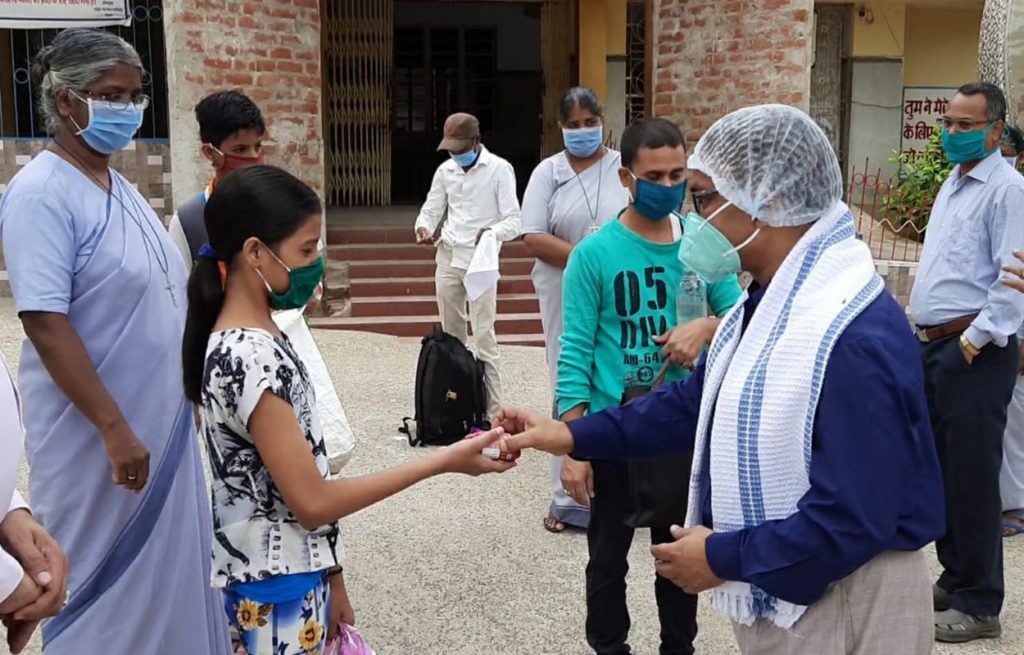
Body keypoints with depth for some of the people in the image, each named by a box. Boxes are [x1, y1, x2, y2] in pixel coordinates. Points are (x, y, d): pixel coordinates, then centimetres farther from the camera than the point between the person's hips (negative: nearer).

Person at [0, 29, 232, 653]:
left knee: (165, 565, 18)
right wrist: (114, 429, -24)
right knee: (107, 580, 6)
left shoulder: (119, 185, 9)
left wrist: (186, 396, 16)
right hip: (96, 433, -8)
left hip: (161, 419, 8)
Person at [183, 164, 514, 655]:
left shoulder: (251, 339, 4)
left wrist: (326, 575, 12)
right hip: (277, 589, -8)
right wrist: (443, 461, -19)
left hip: (295, 574, 8)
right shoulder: (249, 358, -25)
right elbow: (311, 501, -22)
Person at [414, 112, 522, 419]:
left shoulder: (499, 169, -8)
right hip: (448, 258, 5)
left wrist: (492, 233, -33)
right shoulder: (445, 170, 8)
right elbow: (431, 210, 11)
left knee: (483, 335, -8)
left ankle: (492, 410, -6)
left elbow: (514, 220, -12)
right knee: (450, 333, 11)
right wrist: (423, 227, -12)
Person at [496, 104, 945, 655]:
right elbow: (698, 402, 11)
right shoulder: (769, 304, 4)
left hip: (841, 605, -9)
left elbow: (852, 519, -30)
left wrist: (724, 557, -19)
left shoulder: (856, 341, -30)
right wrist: (572, 436, 4)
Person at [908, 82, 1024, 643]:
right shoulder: (951, 185, 17)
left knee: (970, 475, -4)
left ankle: (978, 604, 7)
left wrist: (975, 340, -17)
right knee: (940, 468, 15)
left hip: (974, 350, -9)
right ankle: (954, 579, 29)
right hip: (932, 344, 9)